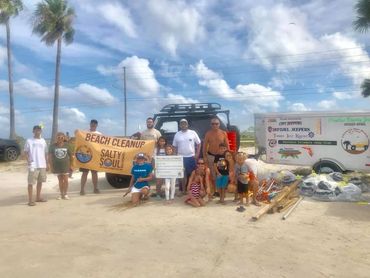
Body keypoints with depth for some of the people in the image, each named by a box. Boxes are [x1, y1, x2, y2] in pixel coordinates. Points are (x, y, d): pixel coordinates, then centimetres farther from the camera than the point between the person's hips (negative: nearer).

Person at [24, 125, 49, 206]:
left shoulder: (43, 141, 10)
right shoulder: (29, 141, -2)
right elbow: (26, 152, -2)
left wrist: (47, 163, 10)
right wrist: (28, 160, -18)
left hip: (42, 165, 5)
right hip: (33, 165, -5)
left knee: (40, 181, 13)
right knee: (31, 182, -3)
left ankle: (38, 197, 25)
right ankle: (30, 200, 1)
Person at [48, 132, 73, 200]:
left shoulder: (66, 145, -2)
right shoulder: (52, 146, -4)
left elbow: (71, 156, 5)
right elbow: (50, 156, -2)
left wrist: (70, 165, 4)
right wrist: (51, 166, -5)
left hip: (65, 165, 0)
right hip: (57, 166, 0)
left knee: (65, 180, 1)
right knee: (60, 180, 9)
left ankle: (65, 194, 14)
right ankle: (61, 194, 18)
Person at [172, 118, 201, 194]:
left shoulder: (193, 133, 1)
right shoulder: (177, 134, 6)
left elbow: (198, 144, 4)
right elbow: (175, 146, 9)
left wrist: (197, 154, -4)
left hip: (191, 157, -1)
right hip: (181, 157, 1)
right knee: (182, 174, 3)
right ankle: (183, 190, 10)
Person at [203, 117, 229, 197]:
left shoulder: (223, 133, -3)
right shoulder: (208, 133, -3)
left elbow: (227, 146, 2)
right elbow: (204, 146, 2)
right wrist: (204, 157, -2)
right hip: (210, 155, 0)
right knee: (212, 174, 2)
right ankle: (212, 190, 13)